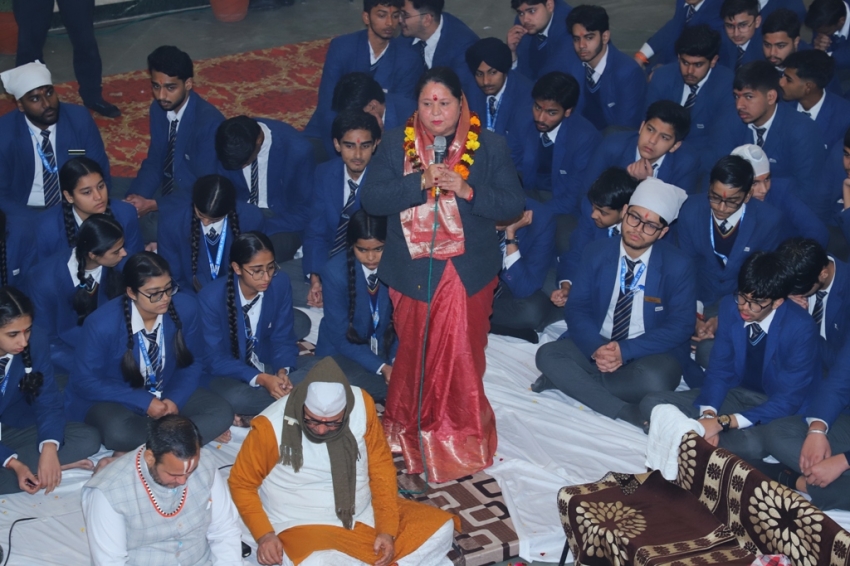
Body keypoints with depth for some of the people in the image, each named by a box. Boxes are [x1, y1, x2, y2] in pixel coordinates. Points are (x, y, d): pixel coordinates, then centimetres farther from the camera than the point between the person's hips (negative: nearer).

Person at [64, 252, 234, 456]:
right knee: (119, 432, -38)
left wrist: (175, 399, -18)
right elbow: (86, 381, -16)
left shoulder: (186, 309, -15)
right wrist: (144, 402, -22)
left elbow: (193, 362, 0)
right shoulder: (102, 324, -25)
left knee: (221, 412, -19)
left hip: (168, 394, 5)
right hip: (116, 400, -5)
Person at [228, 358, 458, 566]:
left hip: (365, 515, 4)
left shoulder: (361, 405, -12)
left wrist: (387, 529, -9)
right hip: (302, 527, -4)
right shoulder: (271, 427, -21)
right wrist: (264, 534, -19)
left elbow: (381, 467, -1)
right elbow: (241, 483, -6)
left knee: (440, 527, -4)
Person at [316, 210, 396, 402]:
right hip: (342, 351, -3)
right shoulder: (335, 270, -17)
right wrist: (381, 368, -25)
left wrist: (396, 359, -19)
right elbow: (340, 336, -14)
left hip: (386, 348, 3)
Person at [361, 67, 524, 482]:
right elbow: (371, 199, -10)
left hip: (468, 273, 0)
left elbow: (513, 204, -8)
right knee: (416, 355, 11)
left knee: (463, 359, 7)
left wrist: (467, 190, -23)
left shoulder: (489, 146, -4)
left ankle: (461, 439, 26)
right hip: (413, 272, 1)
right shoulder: (397, 143, -2)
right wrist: (420, 182, -23)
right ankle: (410, 429, 33)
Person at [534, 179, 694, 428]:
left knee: (653, 379, -38)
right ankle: (627, 412, -29)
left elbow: (679, 326, -10)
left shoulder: (678, 267, -9)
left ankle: (572, 381, -21)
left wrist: (625, 350, -23)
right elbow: (576, 308, -1)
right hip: (597, 346, 3)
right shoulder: (595, 253, 0)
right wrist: (596, 347, -23)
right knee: (548, 354, -24)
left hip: (649, 354, -3)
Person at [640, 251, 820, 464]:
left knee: (751, 443, -41)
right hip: (738, 392, 5)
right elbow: (720, 368, -2)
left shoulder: (800, 328, -25)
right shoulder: (730, 306, -11)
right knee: (652, 404, -11)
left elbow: (788, 400, -25)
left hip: (778, 407, -5)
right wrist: (708, 415, -22)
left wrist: (723, 422, -32)